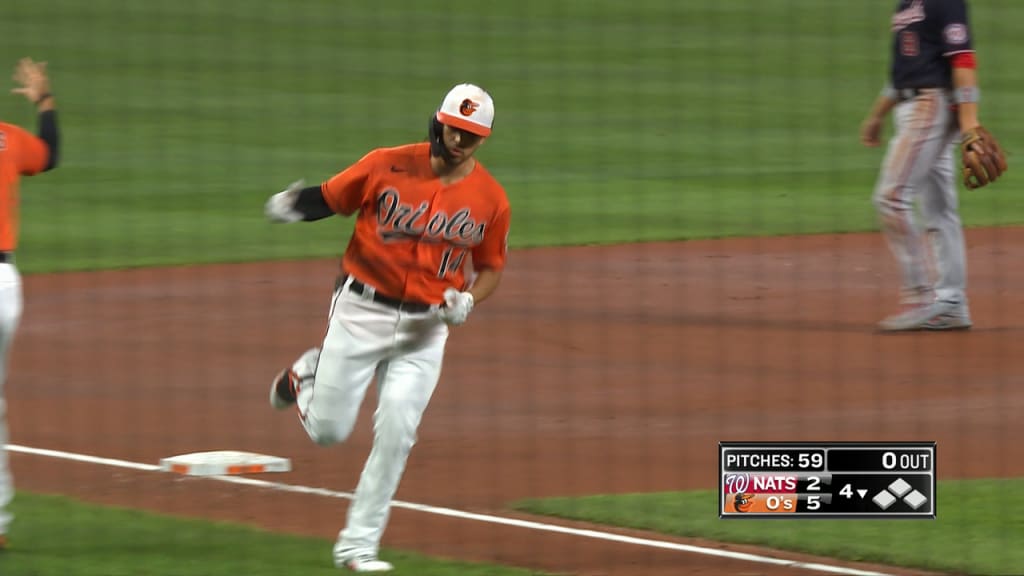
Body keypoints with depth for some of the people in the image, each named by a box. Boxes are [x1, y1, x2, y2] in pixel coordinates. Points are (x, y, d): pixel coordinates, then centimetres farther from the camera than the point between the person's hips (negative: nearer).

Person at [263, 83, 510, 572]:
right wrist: (295, 204, -21)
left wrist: (467, 300, -11)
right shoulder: (387, 166, -7)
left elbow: (491, 267, 9)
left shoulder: (490, 199, -2)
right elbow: (329, 198, 1)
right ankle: (307, 374, 37)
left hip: (425, 328, 1)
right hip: (361, 310, -1)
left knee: (396, 433, -10)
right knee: (328, 430, 2)